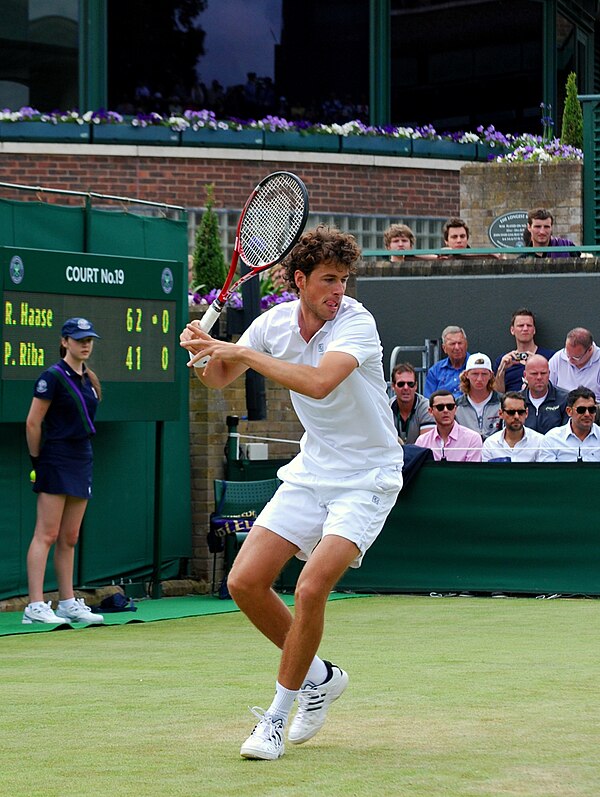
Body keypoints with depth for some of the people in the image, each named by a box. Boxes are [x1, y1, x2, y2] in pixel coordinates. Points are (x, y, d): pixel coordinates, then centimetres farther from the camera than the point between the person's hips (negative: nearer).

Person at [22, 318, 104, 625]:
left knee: (69, 539, 12)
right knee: (46, 535, -10)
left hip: (83, 459, 8)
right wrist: (37, 459, -7)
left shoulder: (89, 378, 12)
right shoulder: (53, 376, -11)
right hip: (56, 461, -8)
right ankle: (35, 607, -12)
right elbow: (33, 422, -11)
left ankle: (68, 603, 17)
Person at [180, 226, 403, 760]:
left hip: (367, 479, -6)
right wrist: (205, 351, -12)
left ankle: (276, 718, -5)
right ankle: (319, 676, 19)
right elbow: (220, 377, 12)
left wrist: (243, 352, -31)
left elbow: (319, 381, -36)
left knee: (311, 588, -20)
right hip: (311, 474, 6)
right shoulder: (276, 321, -1)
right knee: (245, 582, -4)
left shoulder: (357, 322, -19)